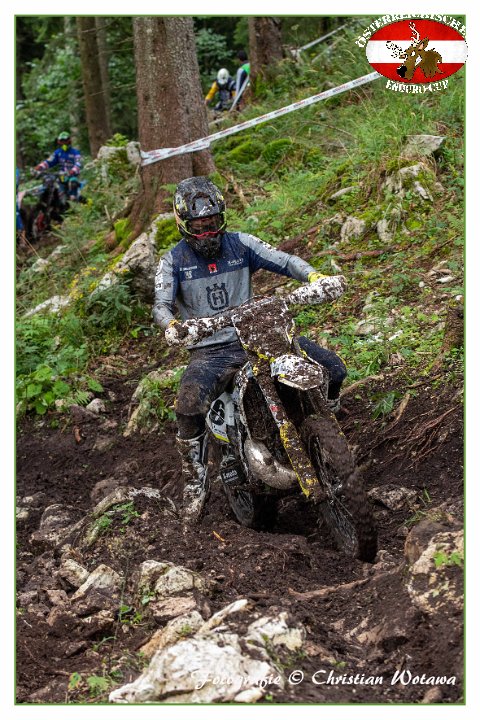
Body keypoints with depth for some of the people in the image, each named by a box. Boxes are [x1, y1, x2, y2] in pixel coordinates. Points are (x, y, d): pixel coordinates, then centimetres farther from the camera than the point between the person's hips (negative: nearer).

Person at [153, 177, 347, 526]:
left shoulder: (240, 244, 7)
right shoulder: (173, 261, 3)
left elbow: (283, 260, -2)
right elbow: (161, 303, -8)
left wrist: (314, 276, -22)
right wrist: (172, 324, -33)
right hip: (210, 350, -3)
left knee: (333, 369, -10)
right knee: (189, 404, -34)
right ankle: (195, 482, -13)